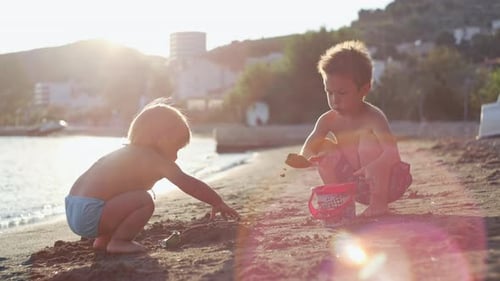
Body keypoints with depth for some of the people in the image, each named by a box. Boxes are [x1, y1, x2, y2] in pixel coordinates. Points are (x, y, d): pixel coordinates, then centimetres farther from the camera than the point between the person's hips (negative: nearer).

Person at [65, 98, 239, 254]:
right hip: (90, 215, -10)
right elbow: (188, 184, -9)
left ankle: (102, 241, 21)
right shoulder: (154, 159, -7)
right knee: (145, 201, -18)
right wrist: (218, 203, -1)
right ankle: (118, 242, -9)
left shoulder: (130, 152, 20)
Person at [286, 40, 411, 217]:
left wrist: (374, 168, -57)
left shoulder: (373, 117, -22)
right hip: (353, 185, 5)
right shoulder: (328, 120, -7)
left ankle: (379, 202, -20)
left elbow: (392, 153, -36)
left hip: (385, 182, -4)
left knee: (368, 140, -28)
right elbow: (308, 152, -16)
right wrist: (301, 160, -42)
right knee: (324, 148, -12)